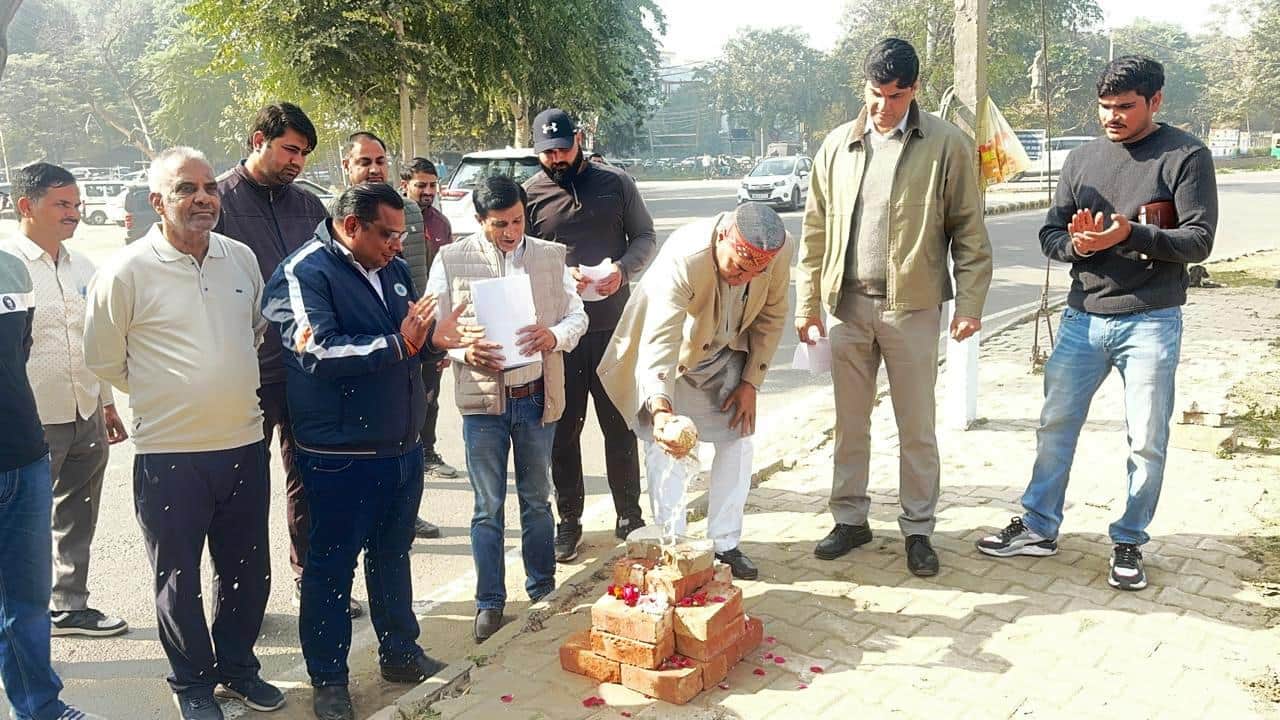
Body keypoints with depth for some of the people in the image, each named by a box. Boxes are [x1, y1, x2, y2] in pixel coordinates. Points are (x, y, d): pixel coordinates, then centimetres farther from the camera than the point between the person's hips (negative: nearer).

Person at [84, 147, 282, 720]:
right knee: (179, 580, 10)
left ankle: (237, 667, 36)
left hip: (245, 445, 4)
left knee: (247, 570, 16)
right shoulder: (127, 270, -10)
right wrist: (163, 395, 6)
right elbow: (103, 359, -1)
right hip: (169, 455, -4)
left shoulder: (241, 258, 3)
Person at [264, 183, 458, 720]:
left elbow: (416, 342, 16)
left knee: (393, 555, 20)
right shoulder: (305, 272, -14)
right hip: (341, 456, -7)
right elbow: (319, 353, -25)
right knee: (332, 567, 7)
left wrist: (431, 334, -7)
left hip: (403, 447, 7)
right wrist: (398, 344, -21)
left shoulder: (393, 269, 9)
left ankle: (399, 653, 37)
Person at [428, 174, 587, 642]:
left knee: (537, 499, 16)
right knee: (488, 507, 6)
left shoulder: (551, 256, 4)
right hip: (482, 397, -2)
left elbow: (577, 315, 7)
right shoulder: (452, 260, -2)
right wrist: (464, 352, -19)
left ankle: (542, 588, 31)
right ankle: (489, 603, 17)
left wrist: (554, 336, -15)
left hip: (537, 396, 2)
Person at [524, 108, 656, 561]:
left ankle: (629, 516, 24)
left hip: (613, 326, 1)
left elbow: (645, 238, 7)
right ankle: (568, 521, 22)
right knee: (563, 430, 8)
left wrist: (623, 269, -13)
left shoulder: (615, 183, 2)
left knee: (621, 425, 9)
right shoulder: (529, 194, -1)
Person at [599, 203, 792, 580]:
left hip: (725, 353, 4)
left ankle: (725, 545, 13)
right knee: (663, 447, -8)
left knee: (738, 438, 2)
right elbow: (659, 341, -49)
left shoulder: (780, 249, -26)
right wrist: (660, 409, -64)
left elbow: (772, 315, -9)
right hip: (667, 355, -4)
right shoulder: (682, 257, -41)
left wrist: (751, 382, -8)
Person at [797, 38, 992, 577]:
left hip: (912, 305, -3)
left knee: (917, 427, 6)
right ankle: (850, 519, 26)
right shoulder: (838, 145, 7)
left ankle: (918, 530, 20)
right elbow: (816, 229, 9)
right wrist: (808, 301, 5)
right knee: (850, 423, 12)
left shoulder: (947, 145, -3)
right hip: (848, 304, 3)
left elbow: (969, 232, -2)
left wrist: (970, 303, -8)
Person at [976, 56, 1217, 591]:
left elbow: (1198, 241, -9)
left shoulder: (1186, 157, -4)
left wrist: (1131, 234, -24)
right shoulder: (1083, 158, 8)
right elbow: (1050, 233, 9)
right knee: (1055, 425, 9)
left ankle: (1129, 543, 19)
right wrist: (1076, 245, -14)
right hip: (1082, 318, 4)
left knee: (1147, 442, 3)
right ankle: (1039, 527, 22)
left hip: (1150, 323, -4)